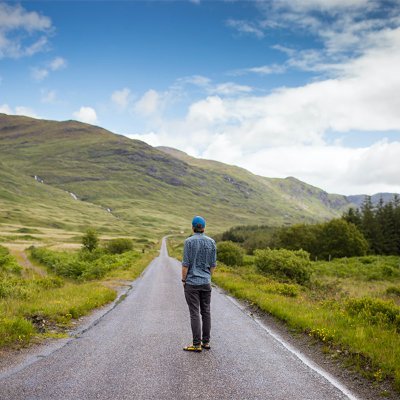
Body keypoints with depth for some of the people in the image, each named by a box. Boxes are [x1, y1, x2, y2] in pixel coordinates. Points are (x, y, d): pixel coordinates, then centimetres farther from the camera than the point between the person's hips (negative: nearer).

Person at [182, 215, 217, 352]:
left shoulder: (189, 241, -11)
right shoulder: (211, 242, 2)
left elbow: (186, 263, -12)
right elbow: (213, 264, 5)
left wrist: (183, 280, -1)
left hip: (192, 282, -4)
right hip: (206, 282, 4)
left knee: (194, 313, -2)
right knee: (206, 312, 11)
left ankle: (197, 344, 1)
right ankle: (206, 342, 16)